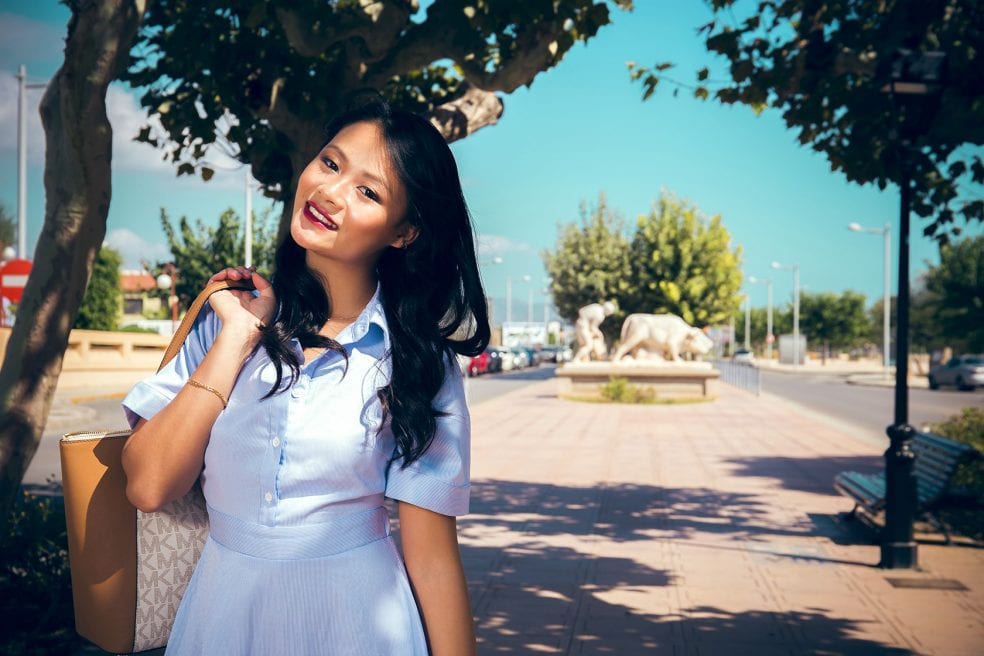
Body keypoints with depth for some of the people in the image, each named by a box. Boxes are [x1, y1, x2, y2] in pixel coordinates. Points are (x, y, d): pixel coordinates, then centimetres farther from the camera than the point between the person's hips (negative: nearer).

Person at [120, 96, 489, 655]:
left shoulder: (420, 363, -9)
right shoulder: (225, 317, -3)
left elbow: (432, 555, -10)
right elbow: (149, 487, -12)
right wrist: (240, 336, -14)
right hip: (221, 609, 2)